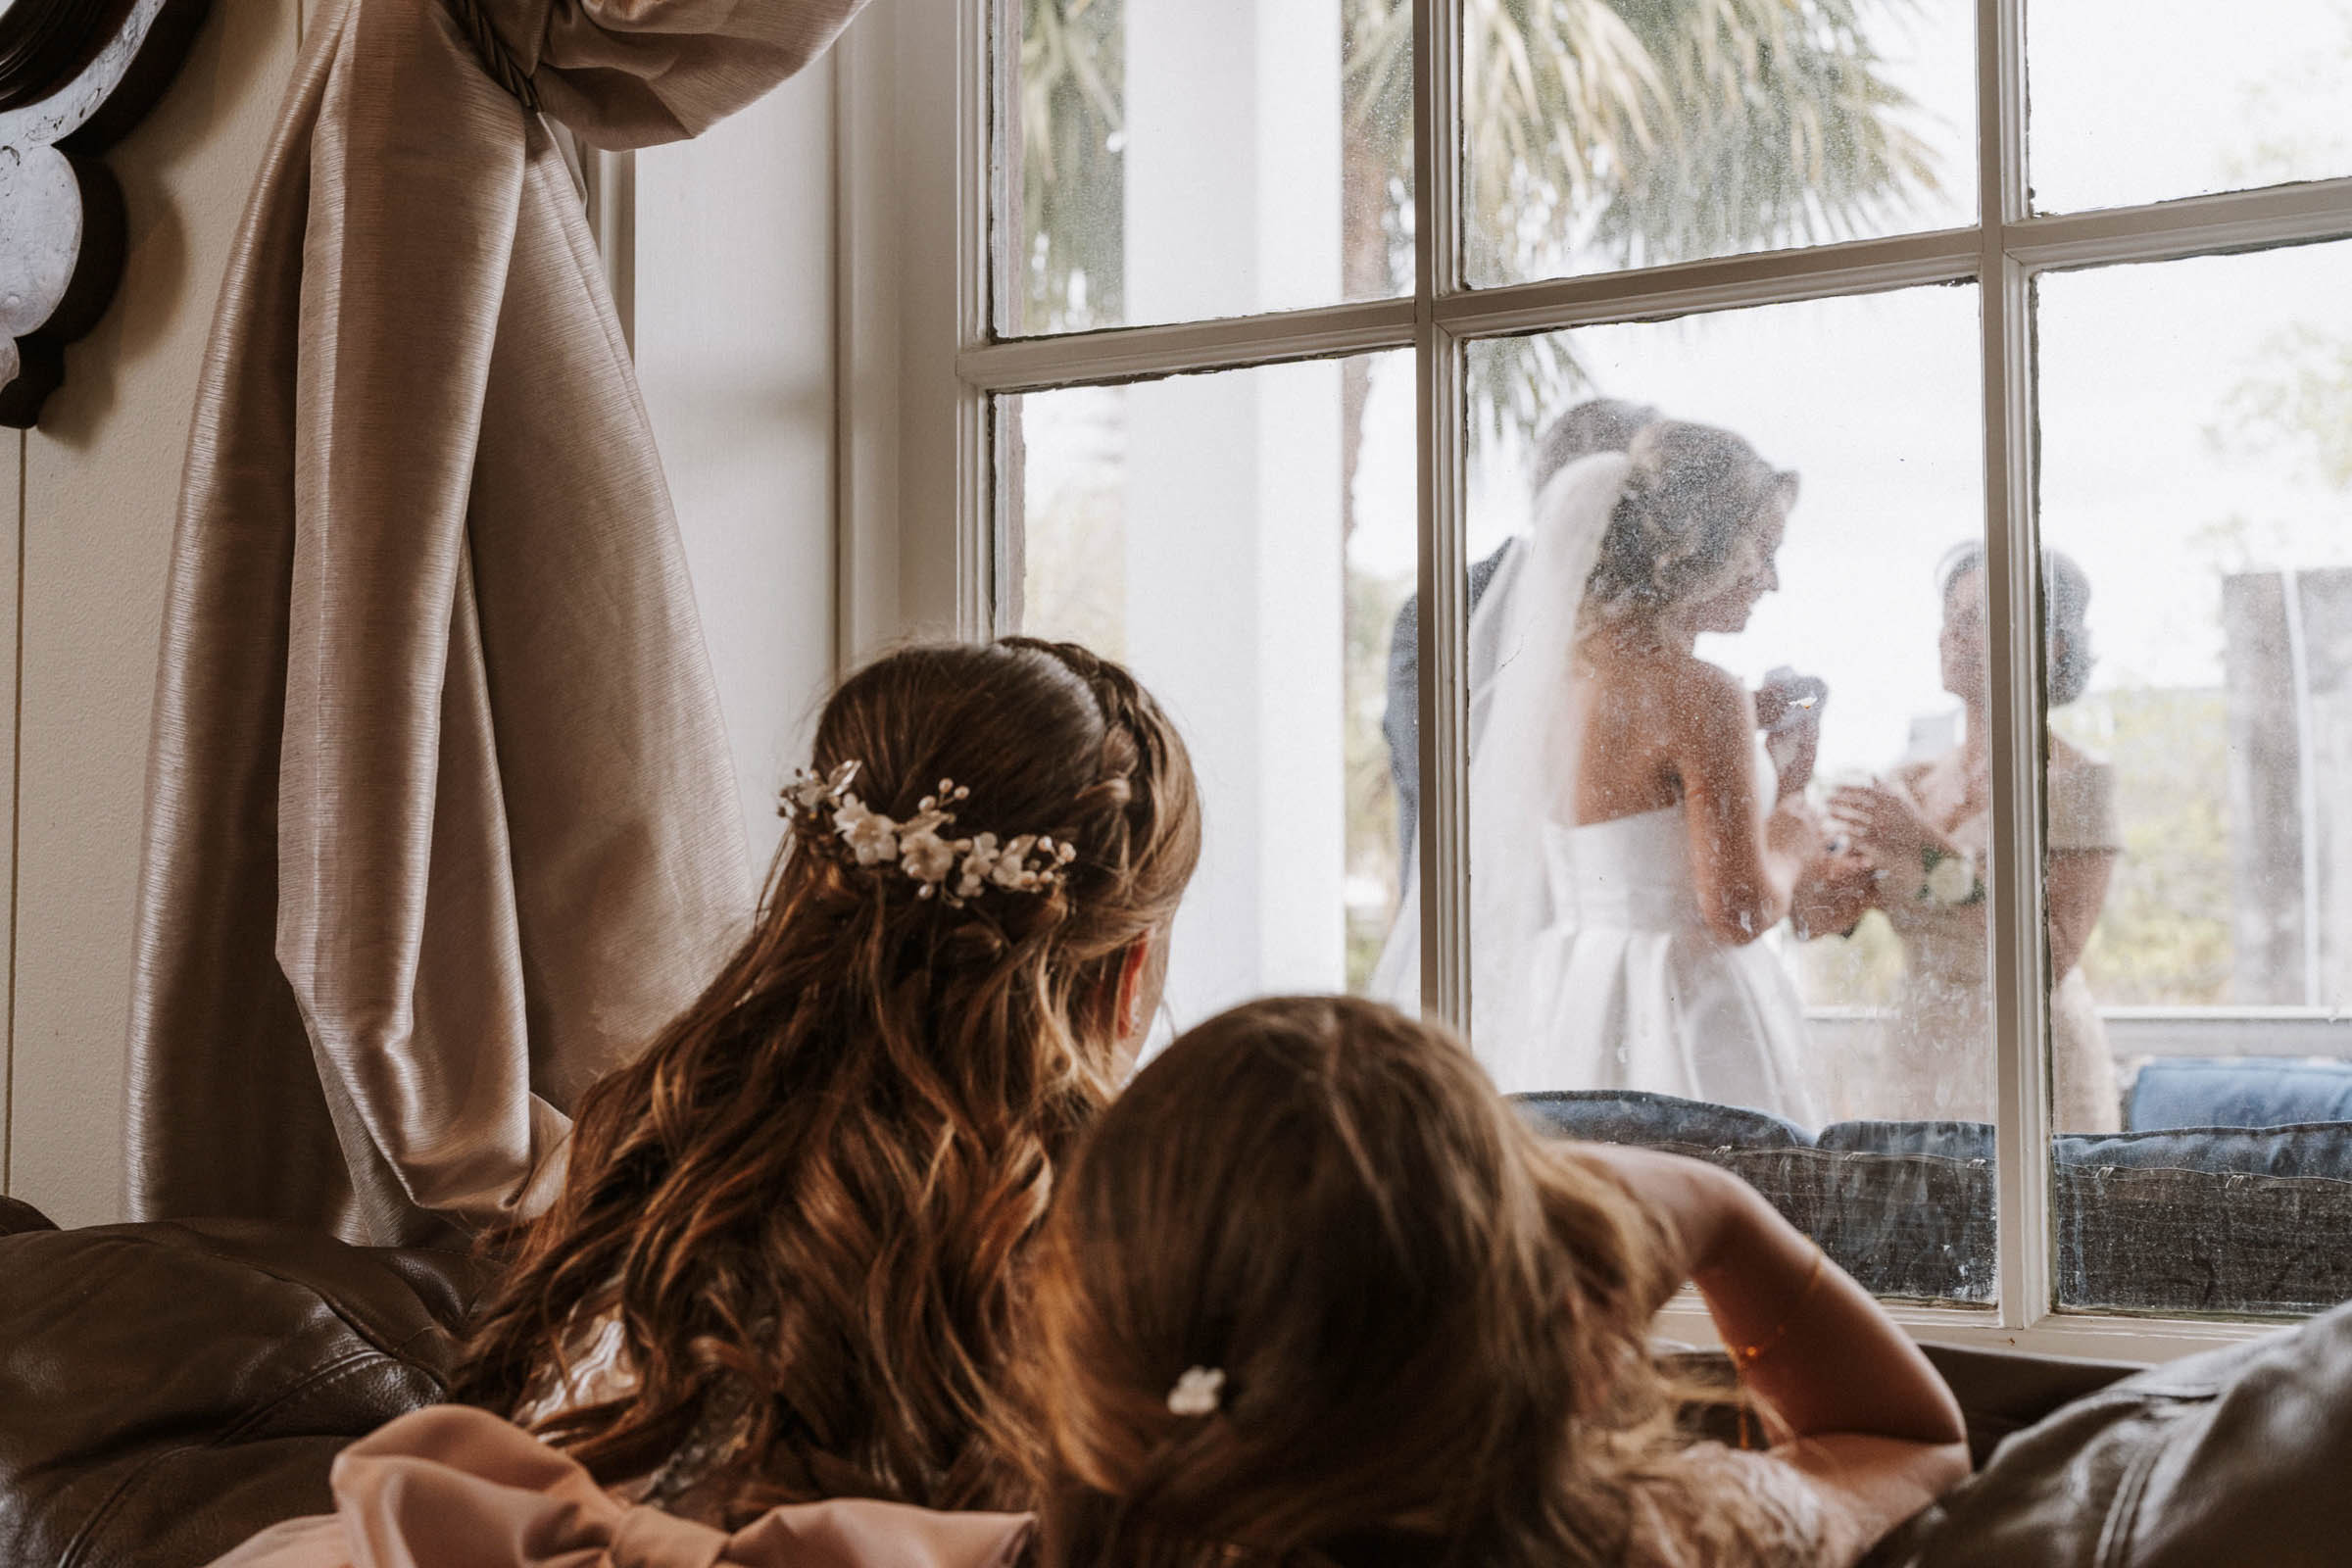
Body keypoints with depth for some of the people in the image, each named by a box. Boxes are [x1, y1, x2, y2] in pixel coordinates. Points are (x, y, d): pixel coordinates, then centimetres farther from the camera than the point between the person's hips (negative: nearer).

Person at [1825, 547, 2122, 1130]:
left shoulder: (2076, 782, -6)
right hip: (1917, 1065, 5)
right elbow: (1812, 917, 8)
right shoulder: (1910, 786, 10)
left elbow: (2054, 956, -17)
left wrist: (1933, 853, -23)